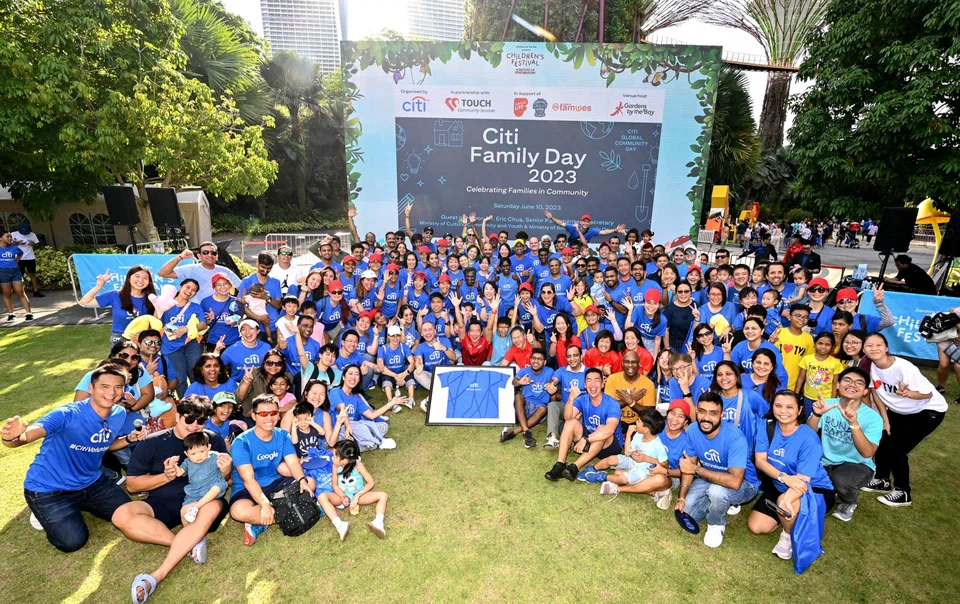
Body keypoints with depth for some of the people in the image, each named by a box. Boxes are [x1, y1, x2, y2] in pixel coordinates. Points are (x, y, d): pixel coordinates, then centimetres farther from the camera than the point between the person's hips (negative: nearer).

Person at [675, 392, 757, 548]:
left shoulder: (735, 438, -34)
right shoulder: (693, 430, -16)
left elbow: (734, 481, -42)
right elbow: (689, 465, -4)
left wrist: (697, 470, -33)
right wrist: (682, 497, -13)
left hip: (744, 484, -5)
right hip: (709, 478, 5)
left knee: (717, 490, -37)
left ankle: (717, 525, -3)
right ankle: (724, 503, 19)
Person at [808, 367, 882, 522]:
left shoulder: (873, 417, -15)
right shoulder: (827, 405, -8)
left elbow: (868, 453, -28)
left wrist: (854, 424, -43)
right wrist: (817, 415, -34)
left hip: (858, 465, -3)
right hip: (826, 463, 3)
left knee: (840, 479, -36)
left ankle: (850, 502, 2)